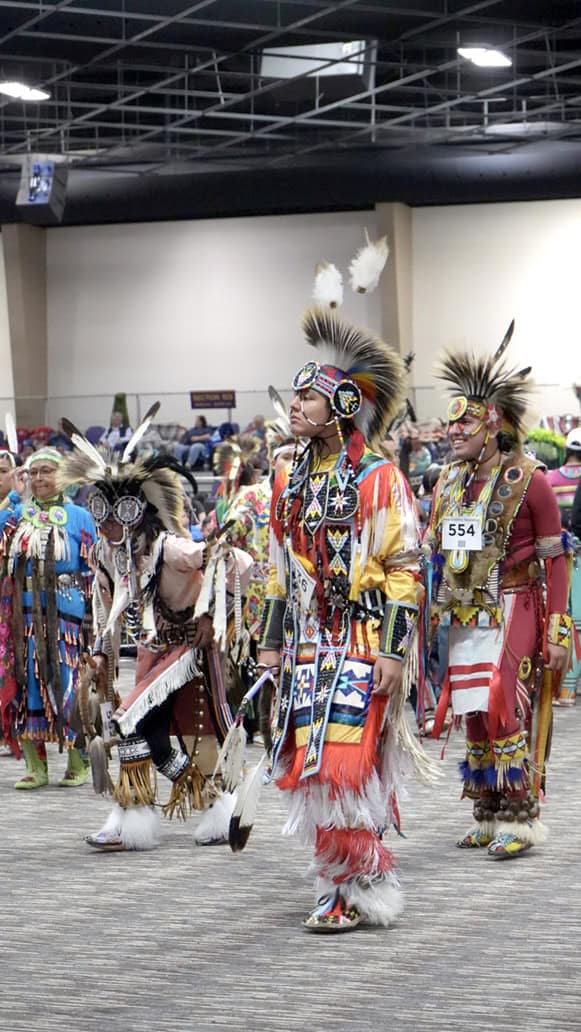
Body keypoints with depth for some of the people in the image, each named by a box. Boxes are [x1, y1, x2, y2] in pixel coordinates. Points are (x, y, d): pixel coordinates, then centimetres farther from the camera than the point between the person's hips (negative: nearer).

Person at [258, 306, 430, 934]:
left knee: (343, 765, -12)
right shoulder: (290, 482, 13)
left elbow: (404, 571, -9)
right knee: (311, 766, 6)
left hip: (362, 643, -7)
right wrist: (272, 640, 15)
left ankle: (356, 891, -3)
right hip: (307, 643, 7)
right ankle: (348, 877, 18)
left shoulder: (379, 480, -7)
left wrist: (394, 650, -14)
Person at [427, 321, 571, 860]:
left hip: (512, 613, -6)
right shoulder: (449, 482, 11)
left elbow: (554, 560, -8)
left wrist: (556, 629, -13)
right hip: (463, 616, 6)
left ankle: (519, 821, -3)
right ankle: (488, 817, 16)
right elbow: (433, 553, 15)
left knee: (504, 713, -11)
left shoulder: (527, 481, -7)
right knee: (474, 716, 7)